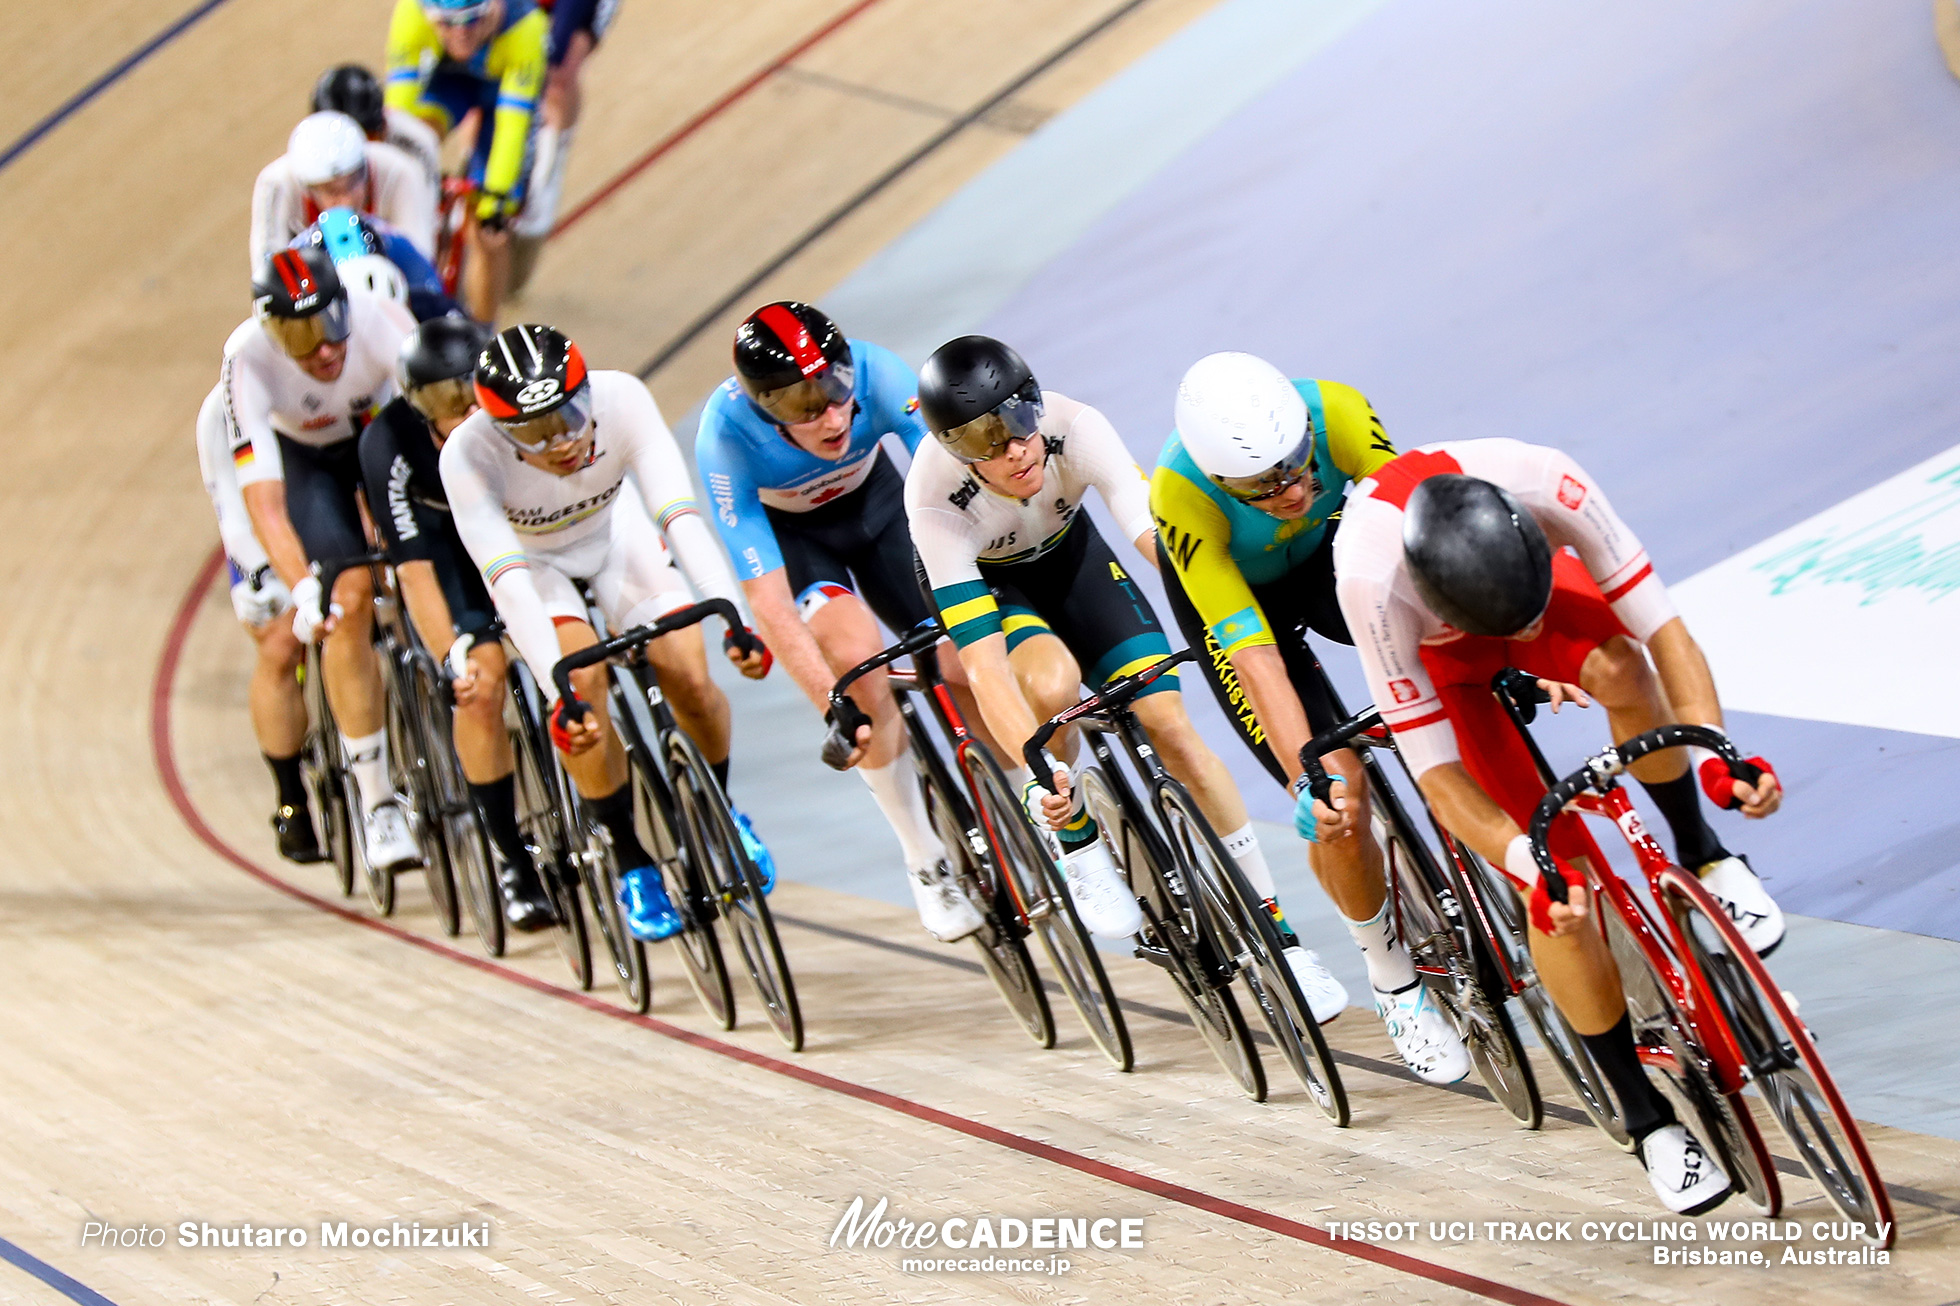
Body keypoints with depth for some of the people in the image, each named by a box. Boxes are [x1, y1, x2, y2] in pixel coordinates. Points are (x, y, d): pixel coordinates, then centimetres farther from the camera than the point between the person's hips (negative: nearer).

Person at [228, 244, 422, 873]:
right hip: (304, 455, -2)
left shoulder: (378, 317, -36)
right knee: (348, 601, -19)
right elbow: (262, 497, -41)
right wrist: (301, 590, -54)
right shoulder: (249, 358, -37)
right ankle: (377, 802, -12)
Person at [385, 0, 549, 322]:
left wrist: (497, 198, -43)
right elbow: (399, 98, -35)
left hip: (508, 87, -2)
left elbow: (512, 123, -39)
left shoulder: (525, 27, -40)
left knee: (487, 233, -9)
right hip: (448, 78, 2)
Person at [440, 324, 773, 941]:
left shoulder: (621, 398, -34)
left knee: (688, 677, -15)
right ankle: (633, 865, -8)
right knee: (584, 680, -26)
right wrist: (561, 695, -52)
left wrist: (733, 617, -51)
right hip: (530, 558, -2)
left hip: (614, 529, 2)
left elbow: (679, 512, -40)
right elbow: (507, 581, -43)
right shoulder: (469, 453, -38)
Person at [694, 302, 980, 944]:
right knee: (858, 652, -28)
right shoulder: (725, 436, -37)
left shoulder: (875, 372, -35)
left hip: (874, 500, 2)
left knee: (965, 664, -13)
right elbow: (769, 603, -37)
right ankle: (925, 862, -11)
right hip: (785, 530, -2)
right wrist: (835, 710, -45)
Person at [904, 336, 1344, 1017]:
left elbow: (1158, 538, -41)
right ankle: (1078, 842, -6)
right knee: (1053, 683, -36)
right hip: (980, 579, -2)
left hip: (1069, 552, 2)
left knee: (1169, 723, -12)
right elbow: (982, 661, -41)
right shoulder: (935, 497, -37)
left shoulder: (1075, 426, -34)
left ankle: (1279, 935, -2)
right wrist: (1035, 770, -52)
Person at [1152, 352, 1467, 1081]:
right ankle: (1392, 980, 8)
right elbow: (1254, 656, -41)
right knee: (1339, 800, -15)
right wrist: (1314, 776, -49)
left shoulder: (1335, 413, -34)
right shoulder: (1182, 493, -39)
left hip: (1323, 557, 3)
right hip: (1230, 595, -3)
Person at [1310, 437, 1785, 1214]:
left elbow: (1660, 626, -33)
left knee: (1619, 667, -34)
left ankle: (1700, 856, -6)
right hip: (1437, 653, -2)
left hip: (1532, 584, 2)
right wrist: (1531, 871, -48)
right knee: (1559, 877, -14)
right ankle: (1647, 1119, 0)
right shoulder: (1373, 577, -43)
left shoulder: (1547, 485, -40)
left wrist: (1717, 753, -46)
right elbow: (1435, 771, -36)